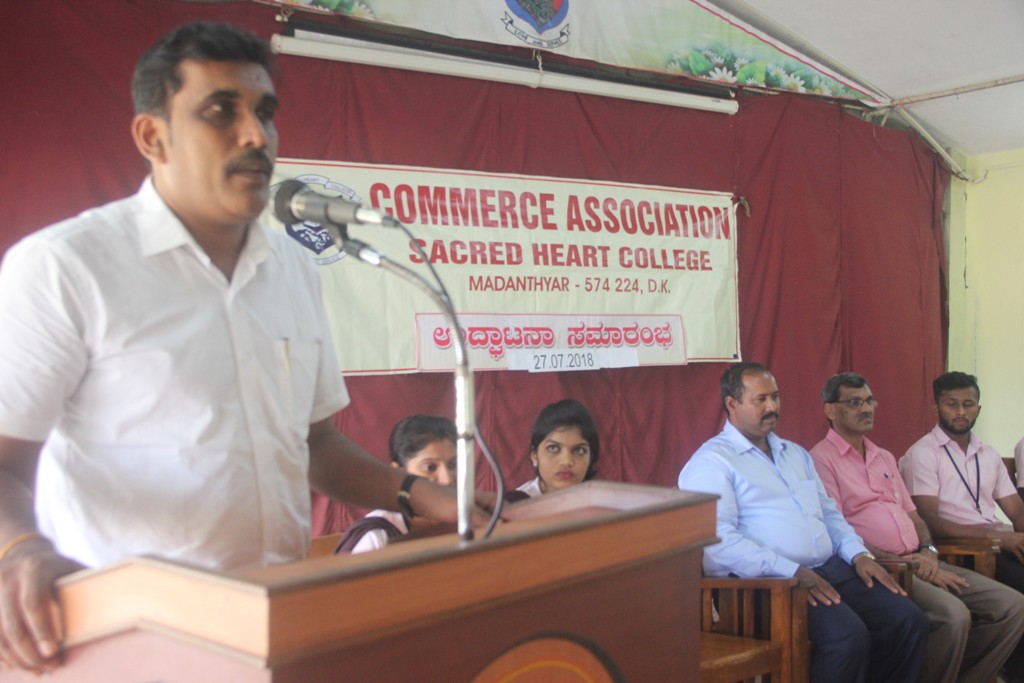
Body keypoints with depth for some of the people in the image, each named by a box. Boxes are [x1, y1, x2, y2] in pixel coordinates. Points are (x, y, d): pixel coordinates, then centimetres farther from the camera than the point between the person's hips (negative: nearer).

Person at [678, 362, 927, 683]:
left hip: (831, 569, 8)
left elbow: (829, 512, 26)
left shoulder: (796, 454, 23)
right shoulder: (711, 461, -5)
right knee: (848, 635, -28)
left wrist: (859, 554, 6)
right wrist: (792, 572, -20)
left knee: (910, 621, -9)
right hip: (768, 582, -8)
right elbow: (719, 539, -16)